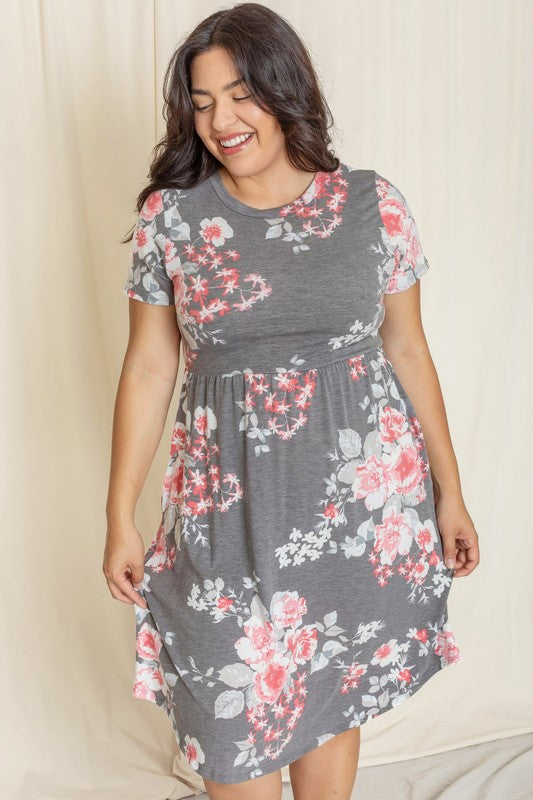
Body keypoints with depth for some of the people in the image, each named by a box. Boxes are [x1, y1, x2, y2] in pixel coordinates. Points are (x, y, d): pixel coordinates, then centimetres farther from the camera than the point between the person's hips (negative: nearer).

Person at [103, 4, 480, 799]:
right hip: (232, 502, 0)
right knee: (237, 712, 10)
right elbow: (148, 370, 1)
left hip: (364, 493, 1)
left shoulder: (374, 204, -2)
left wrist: (449, 491, 6)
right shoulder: (170, 216, -2)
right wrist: (120, 517, 1)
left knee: (334, 698, 16)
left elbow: (407, 350, 4)